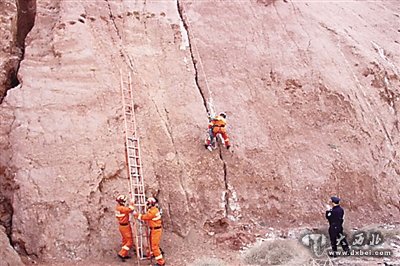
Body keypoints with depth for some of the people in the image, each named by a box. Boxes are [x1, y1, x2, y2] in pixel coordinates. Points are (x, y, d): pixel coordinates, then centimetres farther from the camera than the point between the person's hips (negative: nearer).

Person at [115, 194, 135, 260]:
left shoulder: (118, 207, 3)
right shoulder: (122, 208, -27)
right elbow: (130, 210, -30)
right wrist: (132, 203, -17)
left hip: (122, 225, 10)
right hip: (125, 227, -10)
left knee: (125, 240, 21)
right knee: (130, 241, -3)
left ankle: (124, 254, 30)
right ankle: (121, 254, -2)